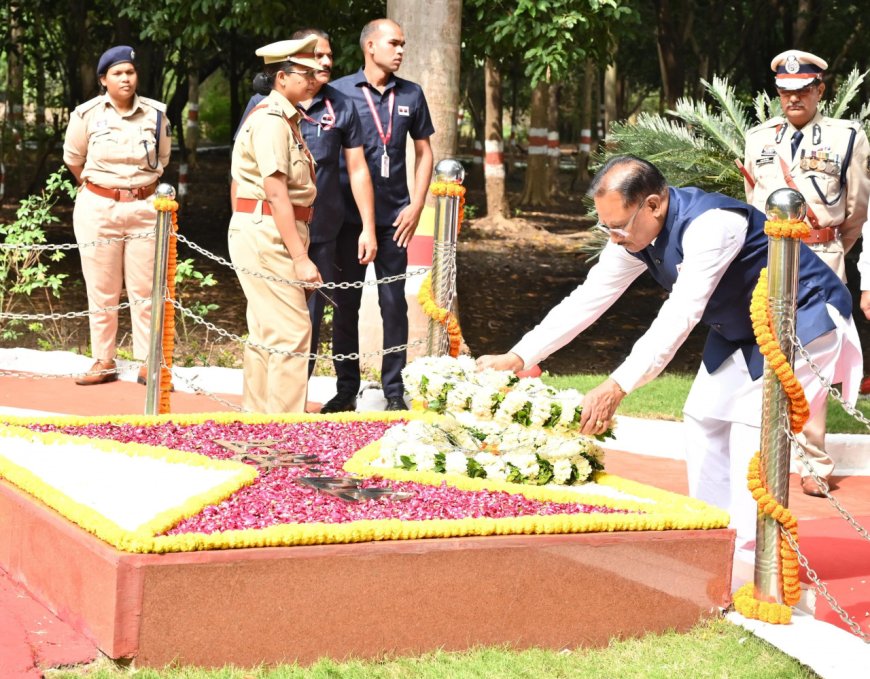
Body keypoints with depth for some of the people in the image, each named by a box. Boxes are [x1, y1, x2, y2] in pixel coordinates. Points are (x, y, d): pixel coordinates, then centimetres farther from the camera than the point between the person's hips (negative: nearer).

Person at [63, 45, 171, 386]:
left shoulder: (156, 114, 0)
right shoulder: (86, 115, -4)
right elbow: (73, 159, 11)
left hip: (144, 208, 1)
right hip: (97, 209, -1)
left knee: (145, 291, 1)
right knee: (101, 292, 5)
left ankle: (148, 364, 8)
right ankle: (103, 362, 14)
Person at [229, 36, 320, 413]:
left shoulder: (285, 119, 17)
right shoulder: (271, 120, -15)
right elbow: (276, 194, -21)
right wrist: (301, 257, -24)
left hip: (269, 236, 11)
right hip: (266, 234, -11)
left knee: (266, 332, 14)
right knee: (291, 332, -11)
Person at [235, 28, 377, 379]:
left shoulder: (341, 107, 5)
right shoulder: (264, 103, 0)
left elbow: (357, 169, 8)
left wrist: (368, 228, 5)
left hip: (321, 233, 2)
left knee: (310, 320, 7)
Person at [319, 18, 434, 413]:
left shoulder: (410, 95, 7)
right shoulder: (340, 91, -2)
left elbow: (423, 152, 12)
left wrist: (416, 205, 2)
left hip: (394, 218, 2)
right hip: (349, 216, -2)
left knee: (394, 304, 4)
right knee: (346, 305, 6)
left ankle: (394, 391, 13)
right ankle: (346, 389, 16)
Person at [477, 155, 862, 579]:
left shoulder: (710, 223, -35)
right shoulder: (635, 235, -8)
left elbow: (680, 316, -40)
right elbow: (588, 299, -3)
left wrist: (617, 387, -45)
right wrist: (517, 357, -9)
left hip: (803, 320, -9)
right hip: (739, 330, 9)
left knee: (753, 425, -17)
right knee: (704, 421, 7)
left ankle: (746, 561, -11)